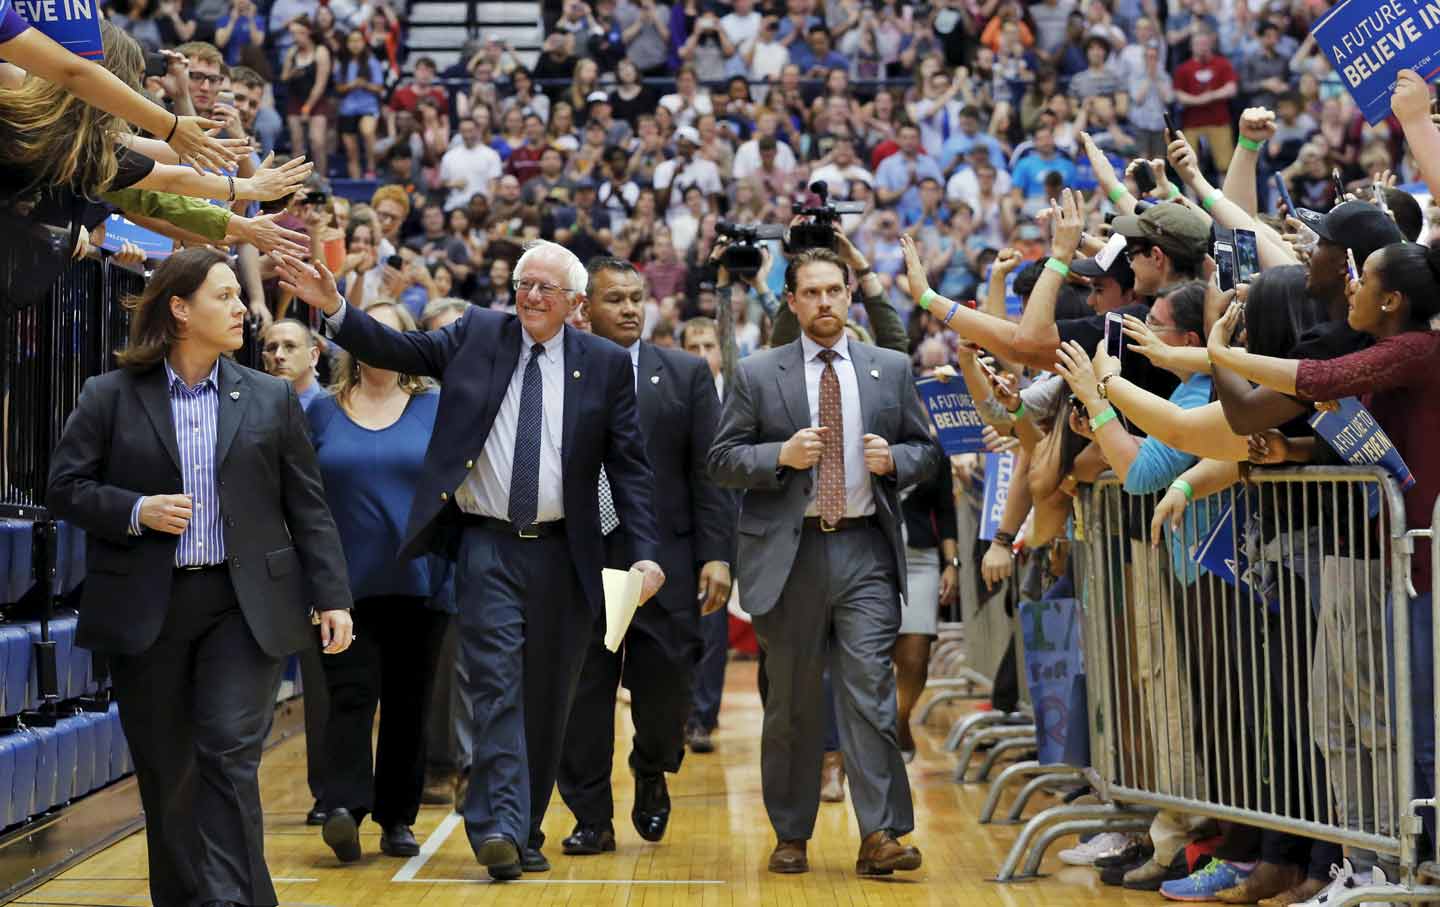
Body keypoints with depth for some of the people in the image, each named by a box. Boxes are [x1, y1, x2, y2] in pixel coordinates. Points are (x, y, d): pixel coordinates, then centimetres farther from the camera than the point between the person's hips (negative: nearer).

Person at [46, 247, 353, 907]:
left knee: (230, 755, -10)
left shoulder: (270, 399, 7)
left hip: (246, 606, 0)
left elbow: (307, 507, 7)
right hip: (145, 613, 0)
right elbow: (65, 487, 2)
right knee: (165, 772, 8)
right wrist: (136, 511, -14)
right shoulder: (111, 397, 3)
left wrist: (331, 598, 1)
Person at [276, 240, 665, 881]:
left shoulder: (605, 364, 4)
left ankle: (527, 830, 20)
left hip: (562, 554, 1)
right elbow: (399, 350, -1)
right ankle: (498, 827, -16)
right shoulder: (477, 335, 6)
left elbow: (629, 465, 2)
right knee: (497, 685, -11)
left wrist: (644, 553, -5)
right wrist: (334, 308, -17)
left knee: (546, 699, 8)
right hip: (486, 546, -1)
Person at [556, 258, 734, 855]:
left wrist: (716, 554, -6)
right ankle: (591, 818, 14)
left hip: (664, 556, 0)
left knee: (665, 685, -1)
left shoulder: (687, 375, 7)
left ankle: (652, 774, 30)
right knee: (582, 691, 3)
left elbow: (710, 471, 3)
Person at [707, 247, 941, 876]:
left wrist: (895, 460, -8)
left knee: (870, 689, -8)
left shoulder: (891, 370, 10)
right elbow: (721, 461, 3)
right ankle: (791, 836, 18)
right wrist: (782, 455, -13)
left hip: (865, 549, 0)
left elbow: (927, 451, 14)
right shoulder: (757, 375, 5)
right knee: (793, 701, 7)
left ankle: (879, 835, -7)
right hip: (789, 552, 0)